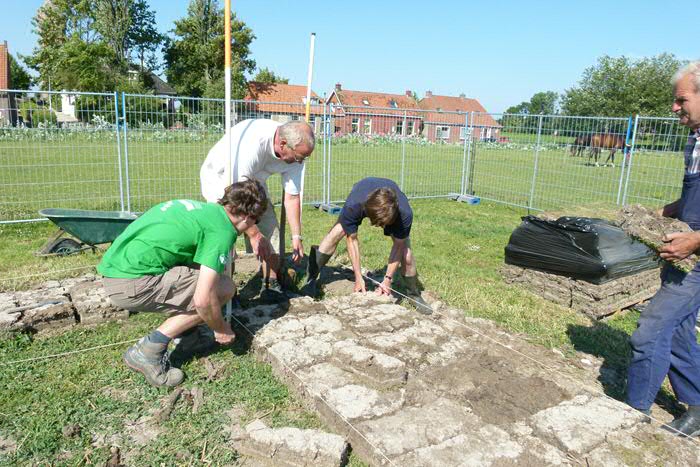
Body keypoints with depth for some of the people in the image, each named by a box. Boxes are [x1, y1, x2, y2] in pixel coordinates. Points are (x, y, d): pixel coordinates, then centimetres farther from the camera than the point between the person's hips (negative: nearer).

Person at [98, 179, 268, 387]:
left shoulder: (203, 207, 16)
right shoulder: (222, 230, -11)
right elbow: (203, 299, -19)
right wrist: (222, 329, 0)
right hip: (133, 283, -9)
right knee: (223, 288, -5)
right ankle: (148, 351, -3)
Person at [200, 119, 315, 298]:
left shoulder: (295, 151, -20)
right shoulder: (252, 142, -42)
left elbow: (292, 197, -11)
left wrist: (296, 237, -12)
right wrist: (253, 233, -34)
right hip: (220, 177, -6)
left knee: (270, 230, -2)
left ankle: (271, 285, 9)